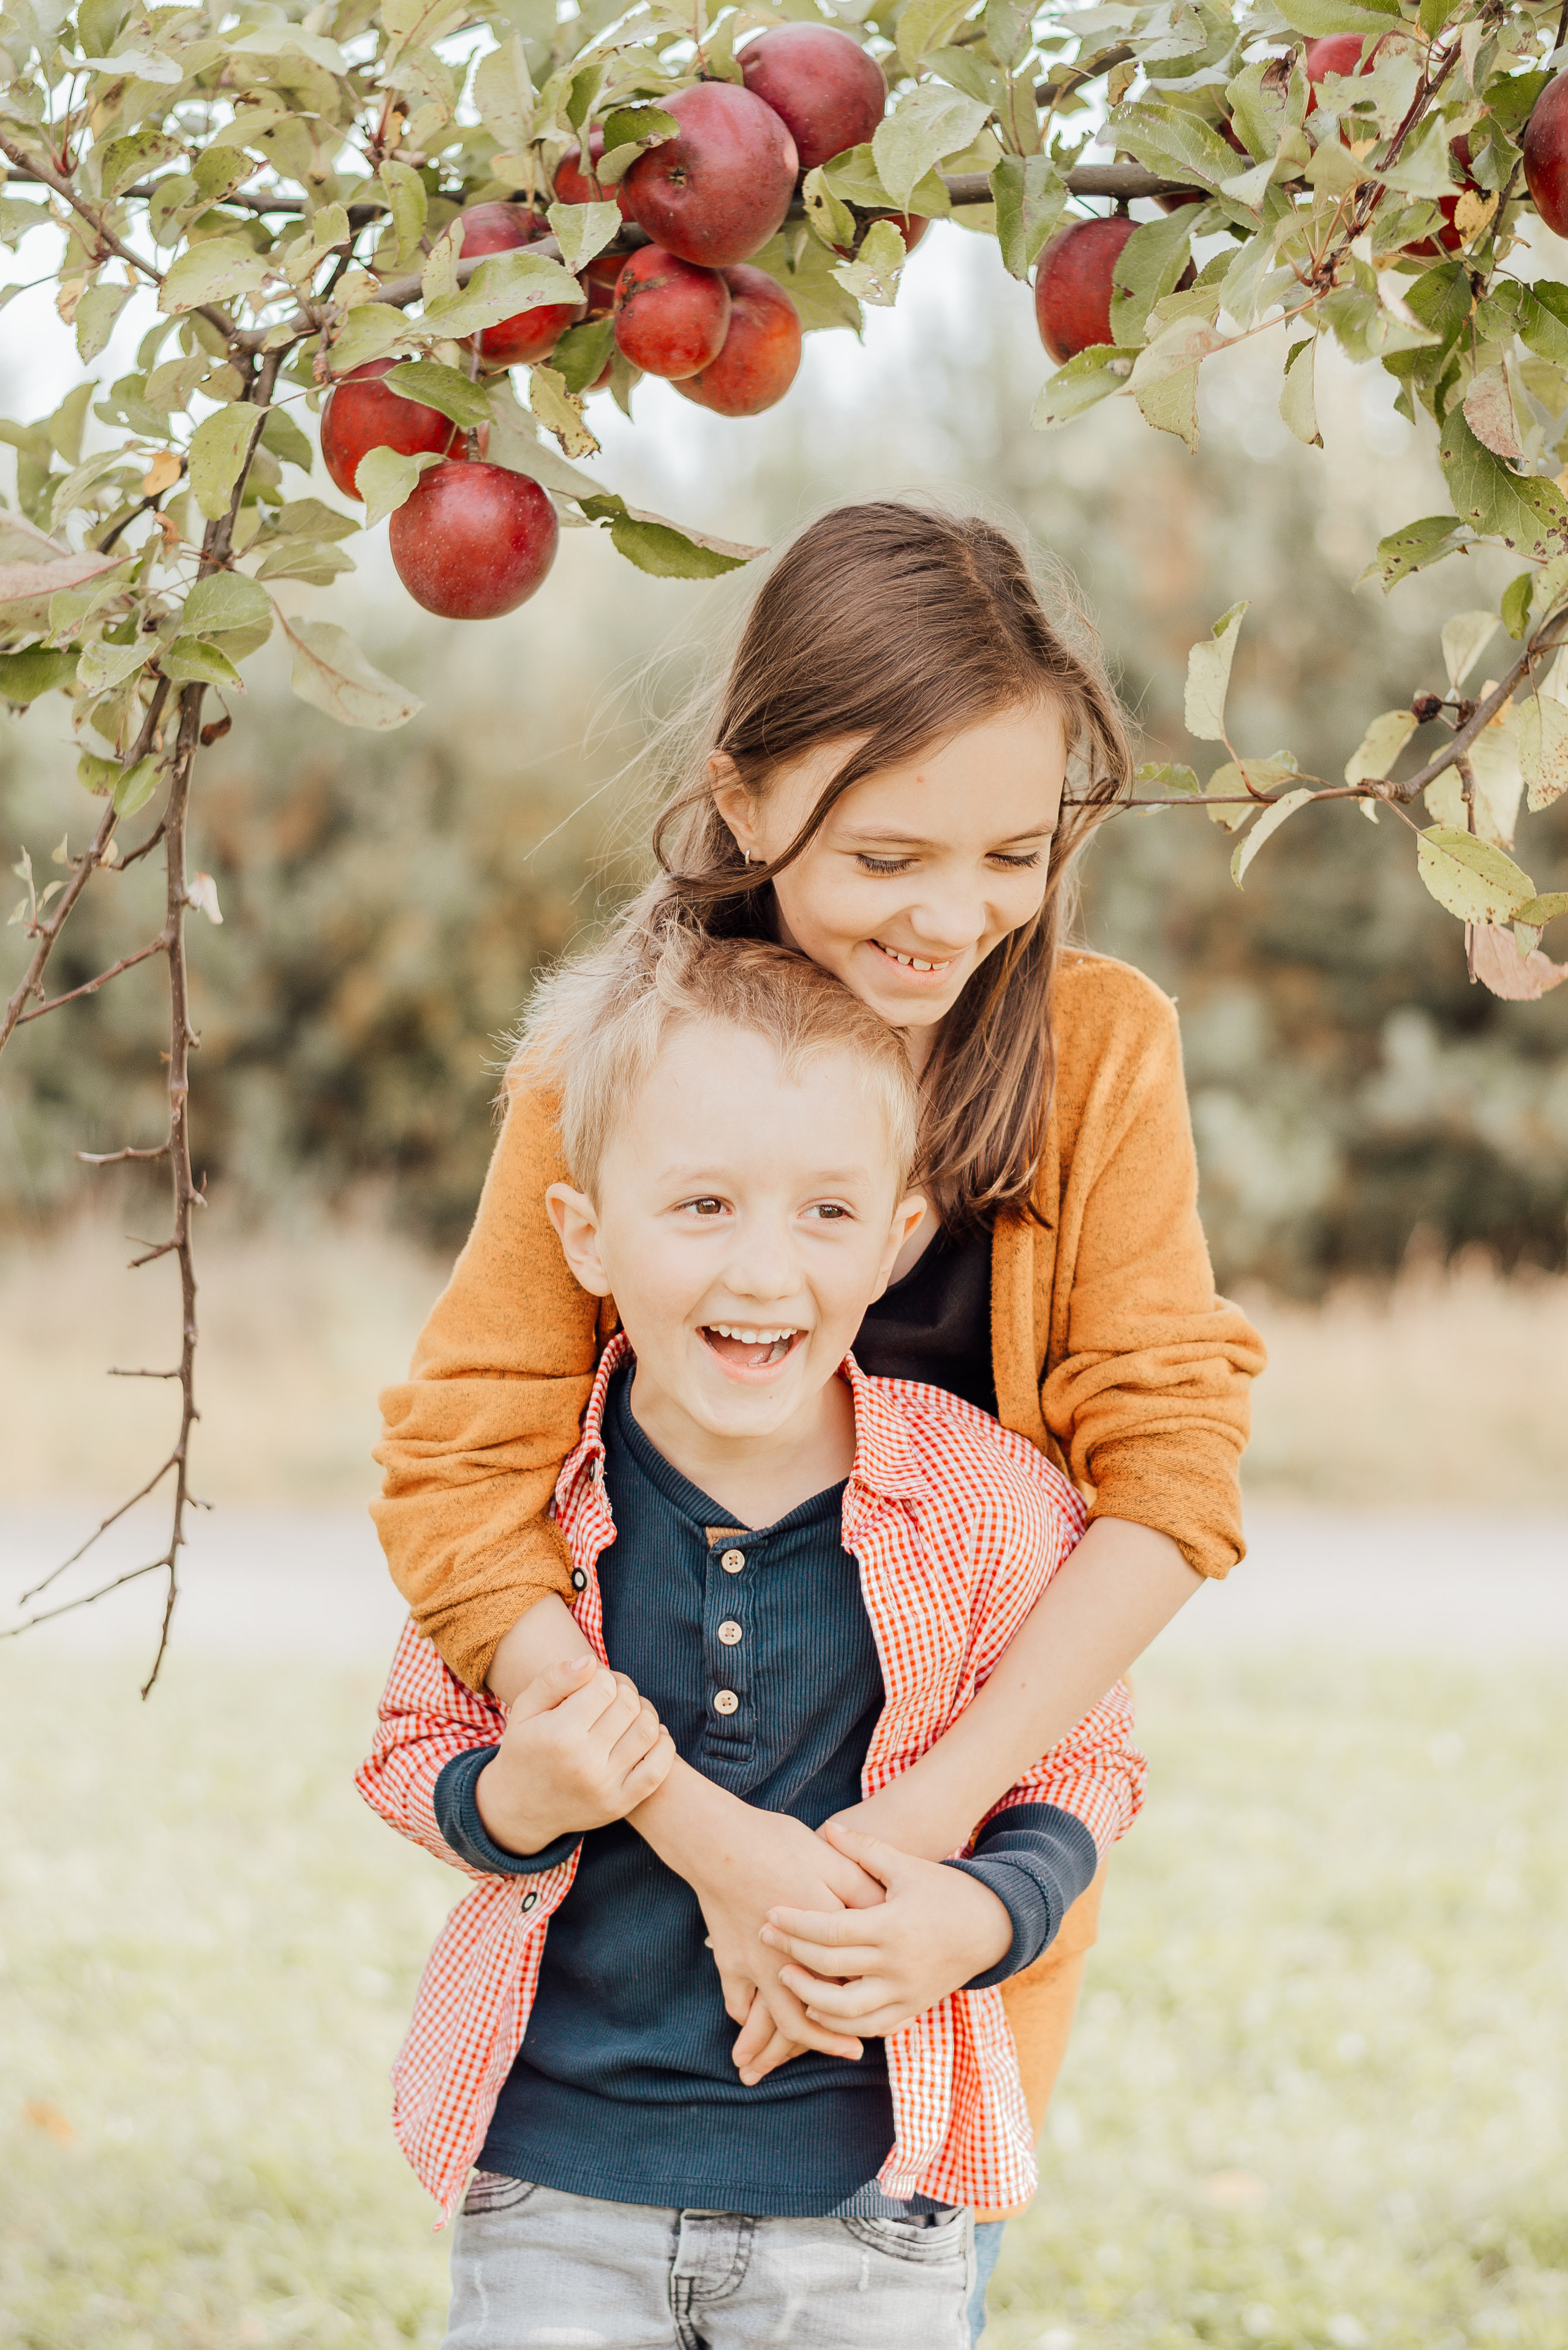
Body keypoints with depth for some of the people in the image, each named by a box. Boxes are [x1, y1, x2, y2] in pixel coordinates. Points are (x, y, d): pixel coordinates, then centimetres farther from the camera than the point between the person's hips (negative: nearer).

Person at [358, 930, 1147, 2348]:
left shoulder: (991, 1508, -9)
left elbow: (1078, 1769, 4)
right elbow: (415, 1750, 6)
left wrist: (975, 1919, -15)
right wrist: (512, 1801, -16)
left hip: (866, 2197, 0)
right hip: (555, 2187, 0)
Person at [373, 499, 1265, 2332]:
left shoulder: (1100, 1050, -11)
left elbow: (1166, 1454, -15)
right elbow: (460, 1487, -20)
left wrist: (941, 1805, -28)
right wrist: (709, 1838, -32)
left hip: (984, 1856, 1)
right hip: (659, 1860, -1)